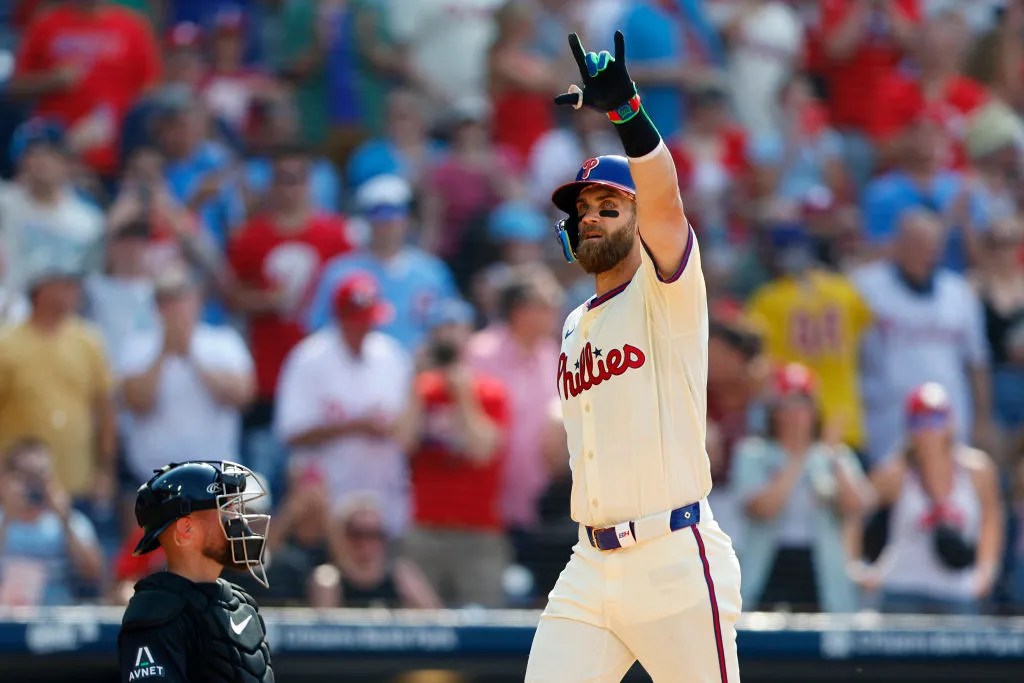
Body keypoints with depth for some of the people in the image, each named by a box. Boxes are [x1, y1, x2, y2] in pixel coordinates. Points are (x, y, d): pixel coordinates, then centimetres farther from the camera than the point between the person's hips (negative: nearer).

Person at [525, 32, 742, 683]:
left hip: (675, 560, -7)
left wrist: (625, 110, -37)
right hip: (591, 568, 7)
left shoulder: (668, 290, -1)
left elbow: (664, 199, -21)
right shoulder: (575, 326, 21)